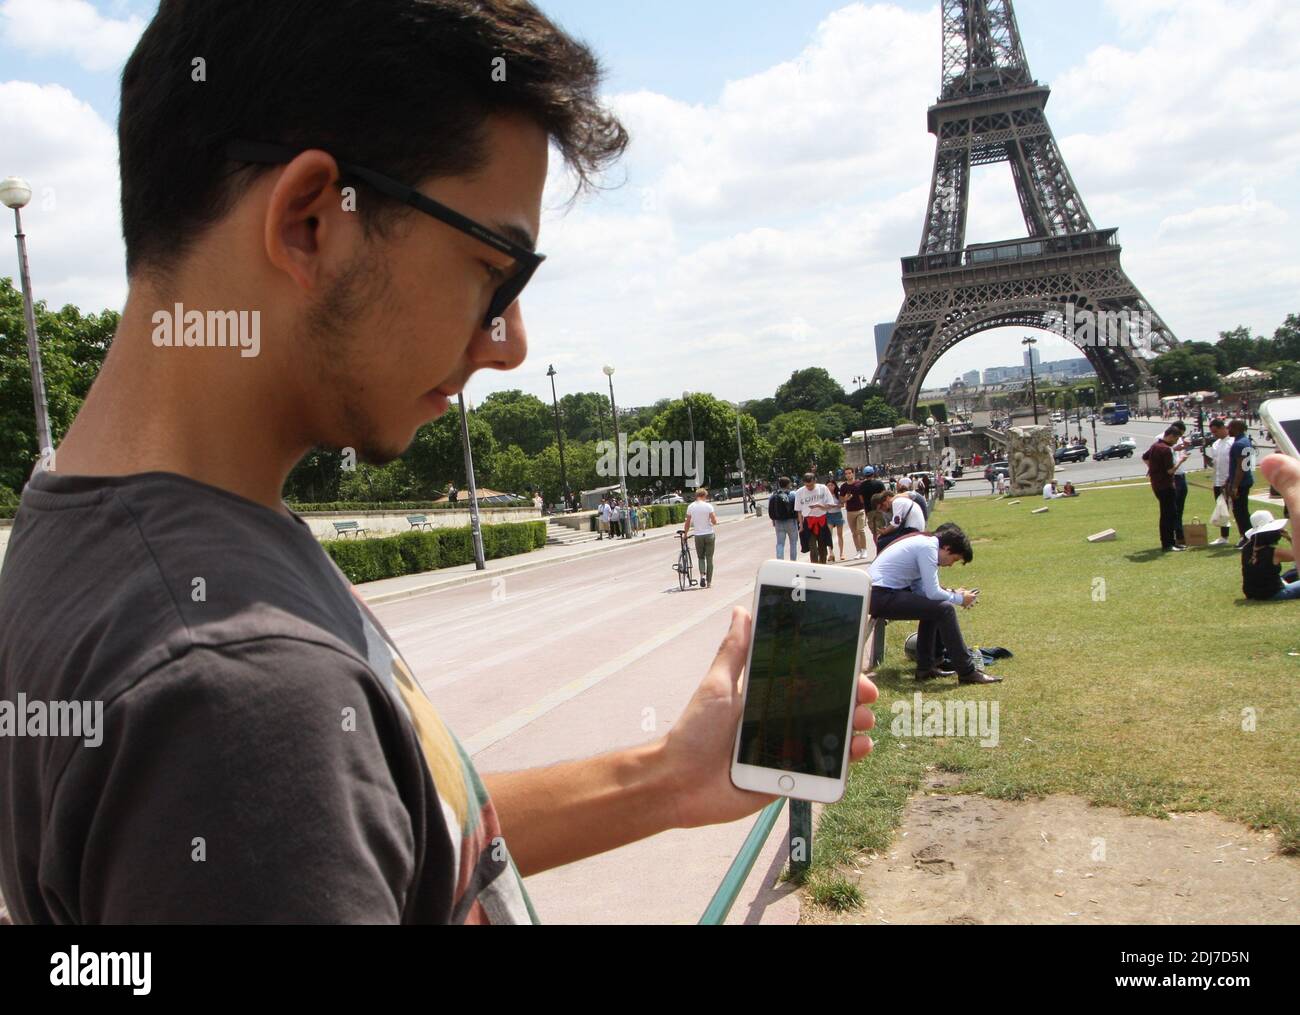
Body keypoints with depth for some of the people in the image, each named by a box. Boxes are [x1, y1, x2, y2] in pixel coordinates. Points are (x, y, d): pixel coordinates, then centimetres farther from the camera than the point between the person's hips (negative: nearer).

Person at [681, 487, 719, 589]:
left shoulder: (690, 507, -1)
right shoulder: (708, 506, -9)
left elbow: (688, 523, 2)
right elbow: (714, 521, -13)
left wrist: (686, 534, 14)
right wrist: (715, 517, 9)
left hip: (698, 536, 2)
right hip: (709, 534, -1)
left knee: (701, 557, 15)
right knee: (709, 559, 7)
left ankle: (702, 575, -9)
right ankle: (709, 582, 8)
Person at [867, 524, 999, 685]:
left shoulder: (921, 542, 17)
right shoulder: (928, 547, -12)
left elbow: (921, 590, 17)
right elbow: (933, 593, -16)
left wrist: (953, 594, 9)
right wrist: (959, 599, 0)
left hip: (878, 594, 10)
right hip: (881, 597, -10)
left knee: (932, 605, 23)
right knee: (944, 609, -15)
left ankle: (926, 667, 21)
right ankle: (967, 672, -7)